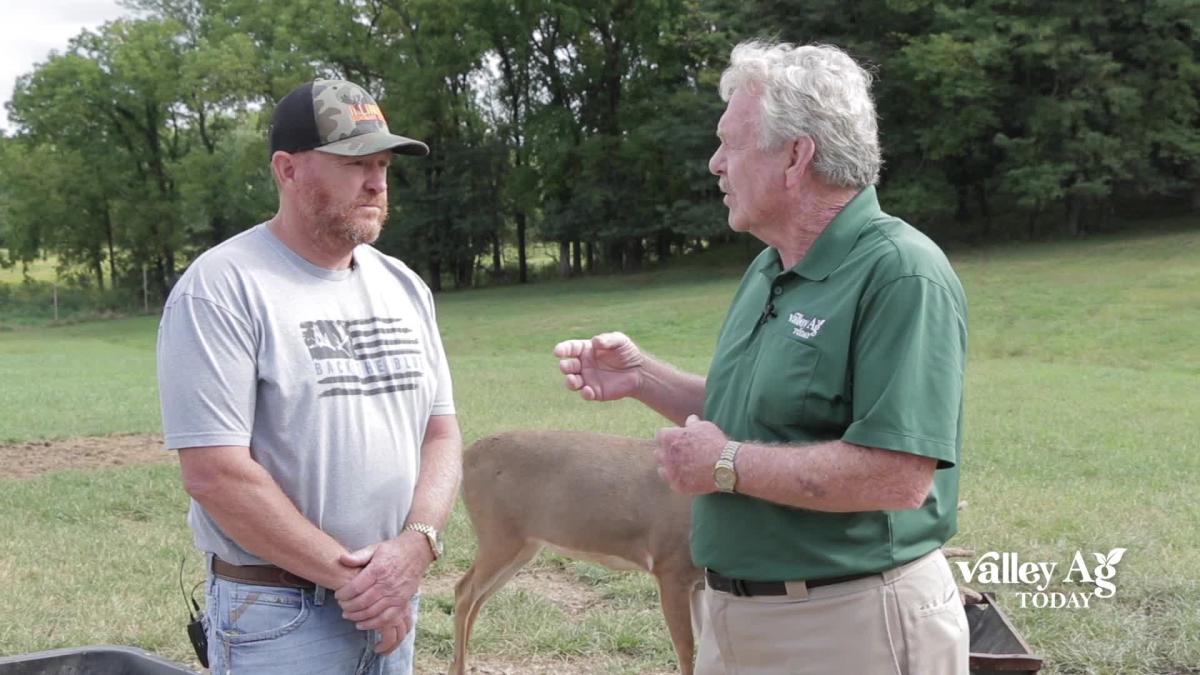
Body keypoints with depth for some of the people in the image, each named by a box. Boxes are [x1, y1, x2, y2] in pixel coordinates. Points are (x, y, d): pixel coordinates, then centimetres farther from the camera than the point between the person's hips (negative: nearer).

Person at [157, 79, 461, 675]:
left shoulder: (403, 287, 7)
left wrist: (416, 546, -12)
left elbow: (441, 431, 7)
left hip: (392, 608, 6)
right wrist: (351, 575, -15)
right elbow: (215, 474, -18)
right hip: (276, 617, -6)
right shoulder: (220, 288, -13)